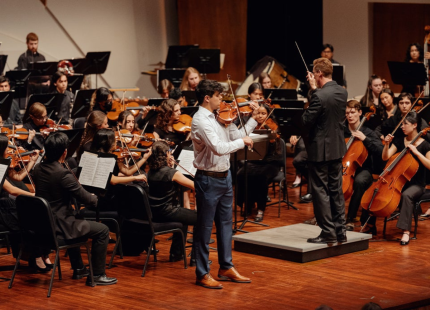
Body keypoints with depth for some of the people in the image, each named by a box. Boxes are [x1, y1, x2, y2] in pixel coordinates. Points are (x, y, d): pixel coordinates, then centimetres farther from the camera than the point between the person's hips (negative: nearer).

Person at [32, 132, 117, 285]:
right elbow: (87, 199, -16)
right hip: (58, 226, -9)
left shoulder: (38, 169, 2)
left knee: (75, 223, 38)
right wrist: (95, 198, 9)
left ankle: (78, 268, 43)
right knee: (103, 230, 3)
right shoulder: (63, 174, -23)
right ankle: (97, 275, 7)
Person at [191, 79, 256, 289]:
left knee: (225, 223, 16)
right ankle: (202, 274, 10)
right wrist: (242, 142, -18)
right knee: (204, 227, 2)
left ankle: (226, 268, 28)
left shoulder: (219, 116, 7)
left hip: (224, 176, 9)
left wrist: (254, 118, 9)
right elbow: (219, 148, -29)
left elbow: (236, 136, 13)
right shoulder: (200, 120, -19)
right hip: (208, 179, -9)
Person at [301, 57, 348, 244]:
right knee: (336, 190, 13)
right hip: (337, 149, 8)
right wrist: (315, 89, 7)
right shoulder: (342, 92, 3)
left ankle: (328, 233, 1)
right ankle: (340, 231, 17)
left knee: (320, 191, 0)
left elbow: (306, 121, -17)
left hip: (320, 150, -8)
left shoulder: (319, 96, -21)